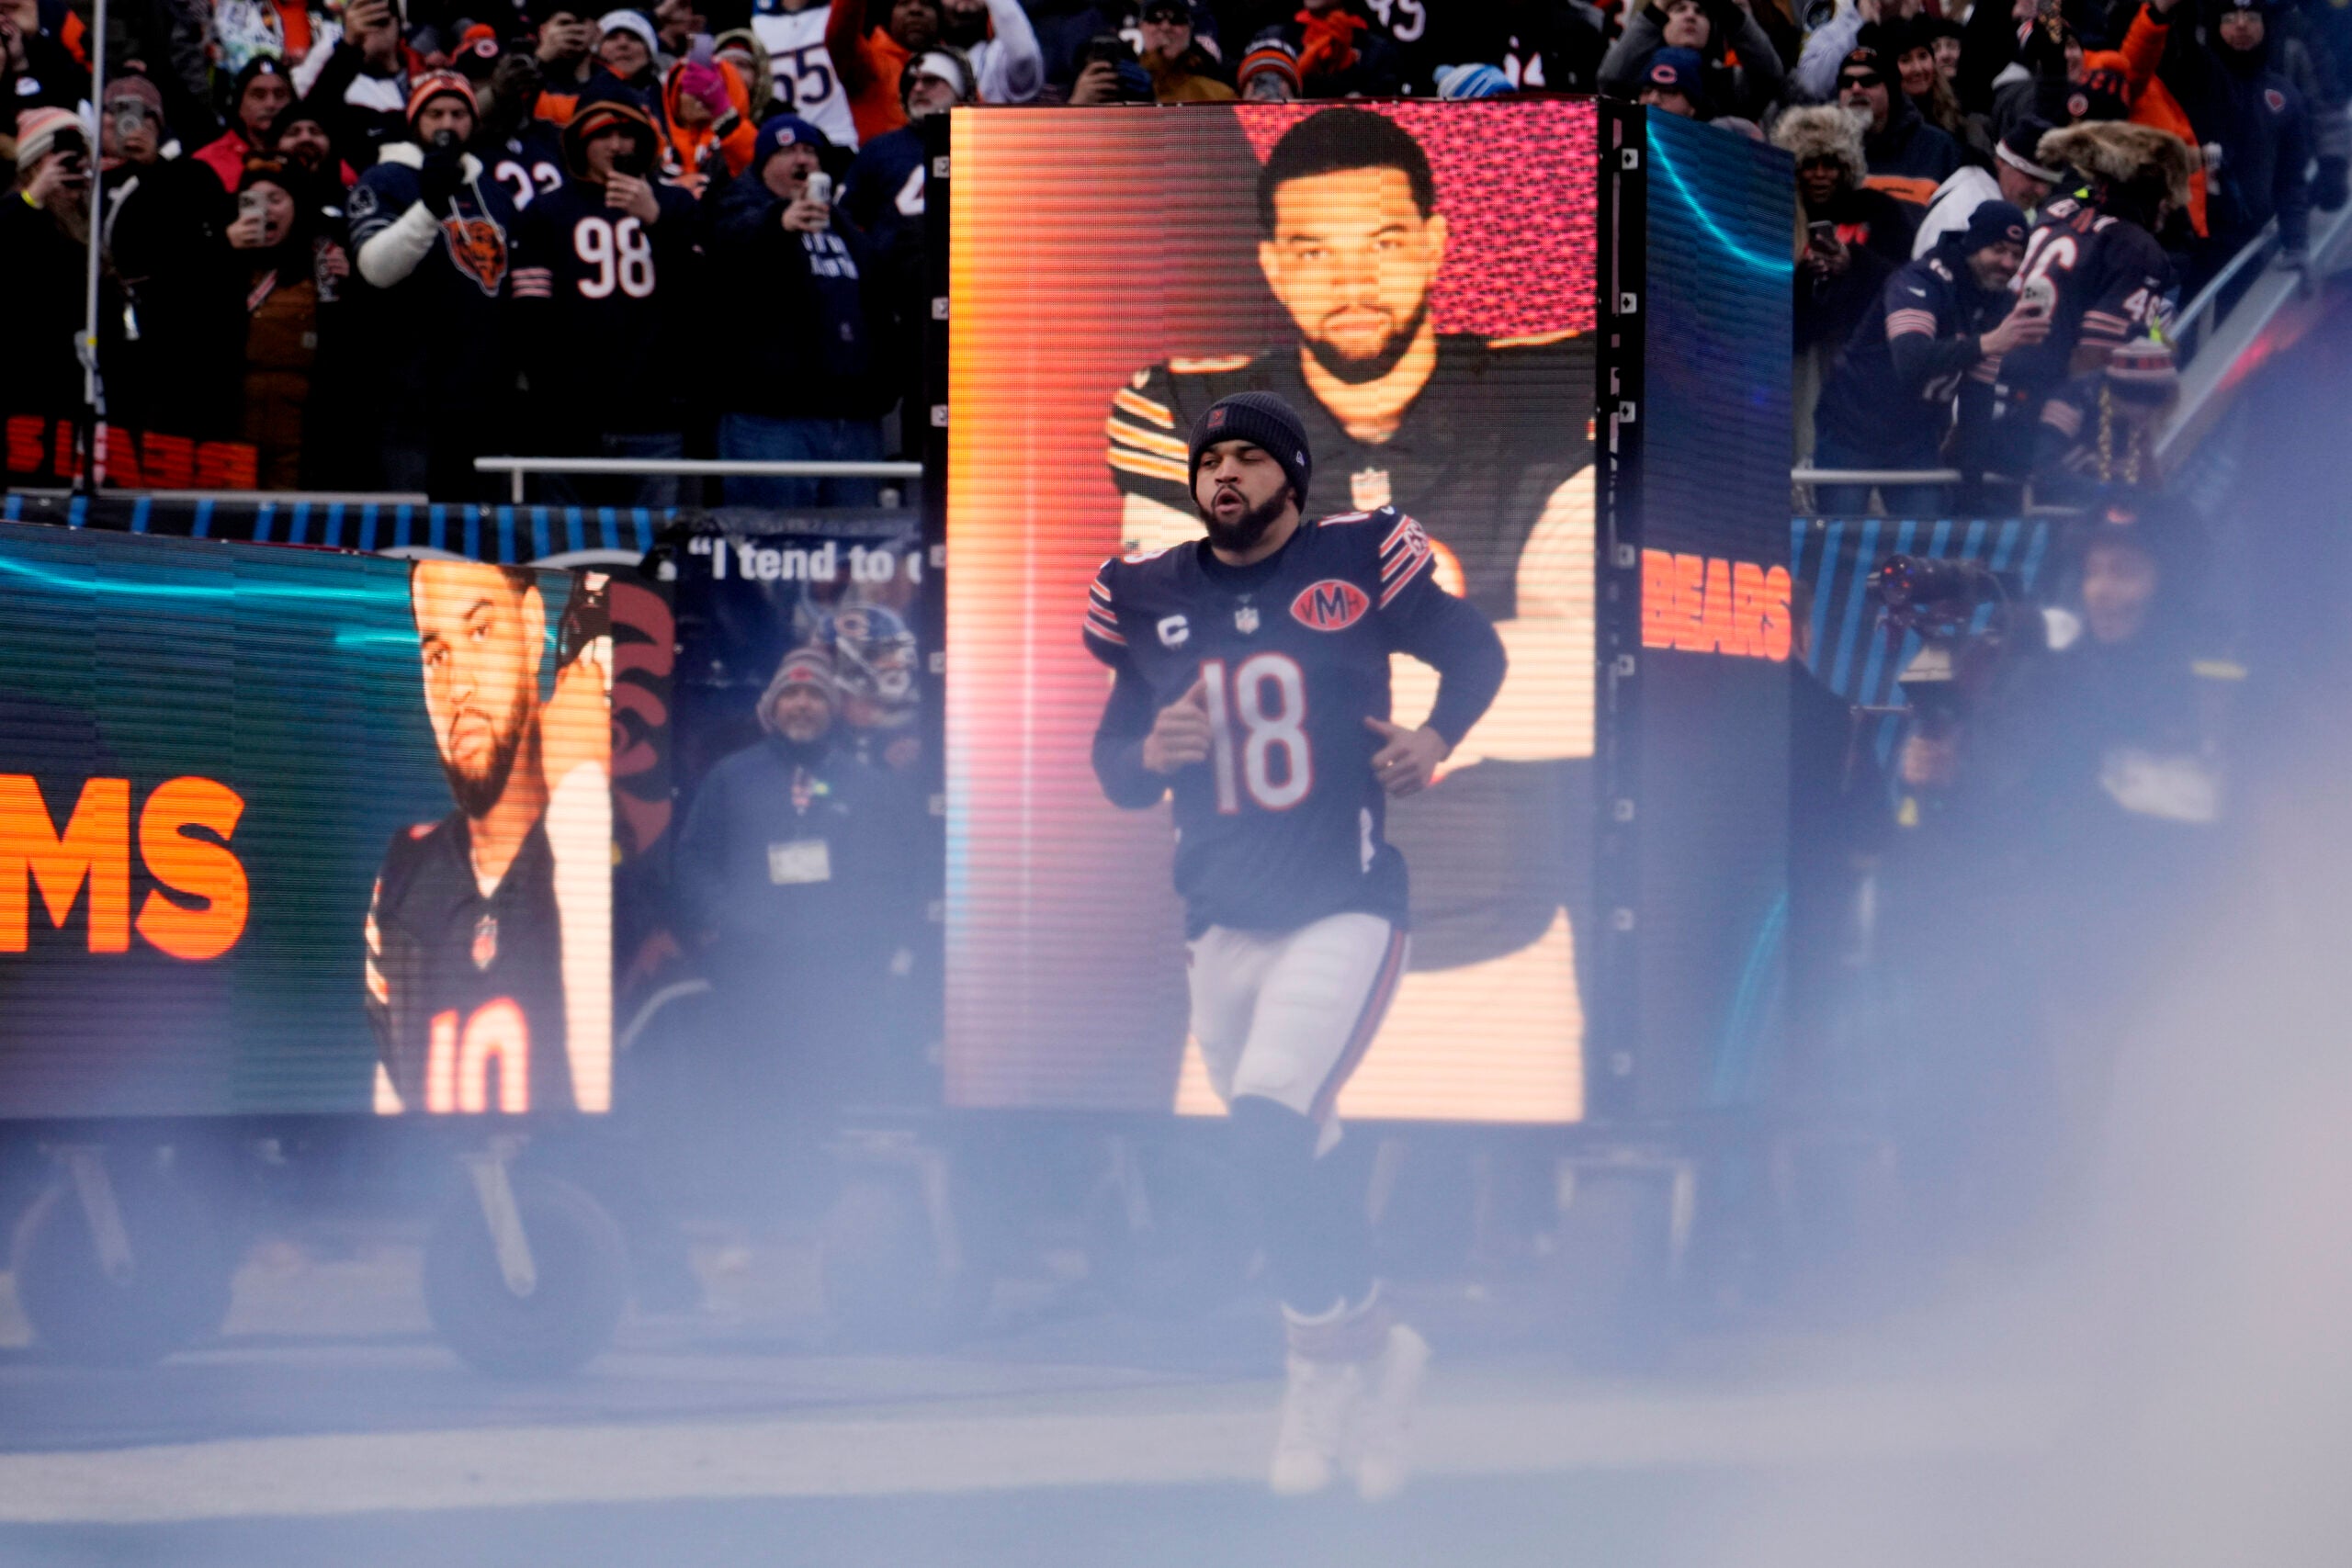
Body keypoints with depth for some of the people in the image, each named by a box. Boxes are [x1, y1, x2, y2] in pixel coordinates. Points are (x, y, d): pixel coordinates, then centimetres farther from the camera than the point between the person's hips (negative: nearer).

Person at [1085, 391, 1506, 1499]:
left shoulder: (1357, 562, -4)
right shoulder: (1151, 598, 5)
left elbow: (1476, 653, 10)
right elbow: (1111, 764, 11)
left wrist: (1436, 741, -8)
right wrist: (1149, 755, -12)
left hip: (1345, 909, -5)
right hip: (1224, 923, 5)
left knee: (1269, 1133, -22)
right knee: (1284, 1167, 12)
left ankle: (1325, 1366, -4)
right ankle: (1371, 1349, 33)